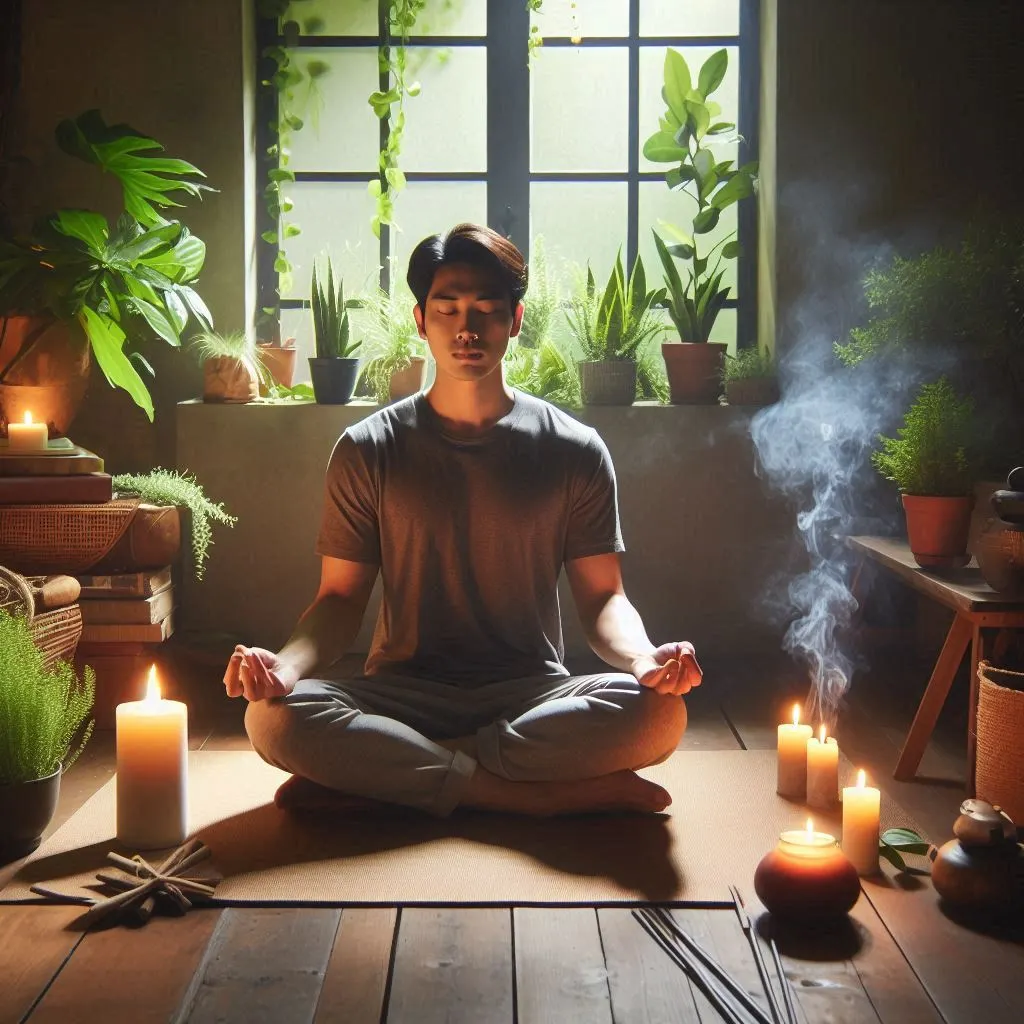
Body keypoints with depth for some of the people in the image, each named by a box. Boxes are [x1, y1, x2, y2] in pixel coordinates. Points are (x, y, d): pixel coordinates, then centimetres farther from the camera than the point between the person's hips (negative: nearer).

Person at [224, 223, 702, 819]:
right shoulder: (368, 451, 5)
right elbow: (342, 596, 4)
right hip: (402, 694, 0)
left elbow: (602, 596, 4)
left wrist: (644, 658, -19)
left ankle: (380, 774, -21)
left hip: (533, 696, 1)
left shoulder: (575, 451, 5)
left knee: (660, 713, -30)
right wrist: (288, 664, -18)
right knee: (273, 716, -30)